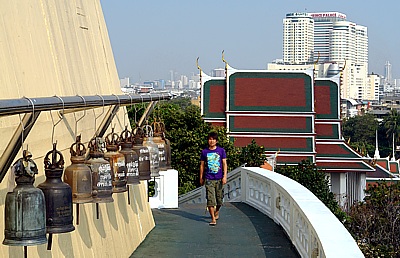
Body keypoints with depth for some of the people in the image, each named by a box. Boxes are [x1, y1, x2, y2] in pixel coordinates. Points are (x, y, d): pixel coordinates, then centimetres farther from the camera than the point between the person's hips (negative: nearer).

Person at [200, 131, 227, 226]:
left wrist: (224, 176, -6)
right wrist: (201, 178, 11)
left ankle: (217, 212, 39)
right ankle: (213, 219, -8)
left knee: (219, 198, 10)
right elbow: (202, 165, 10)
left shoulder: (221, 150, 2)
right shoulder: (204, 152, 3)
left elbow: (224, 164, 2)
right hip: (209, 179, -1)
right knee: (210, 199, -9)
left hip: (219, 179, 1)